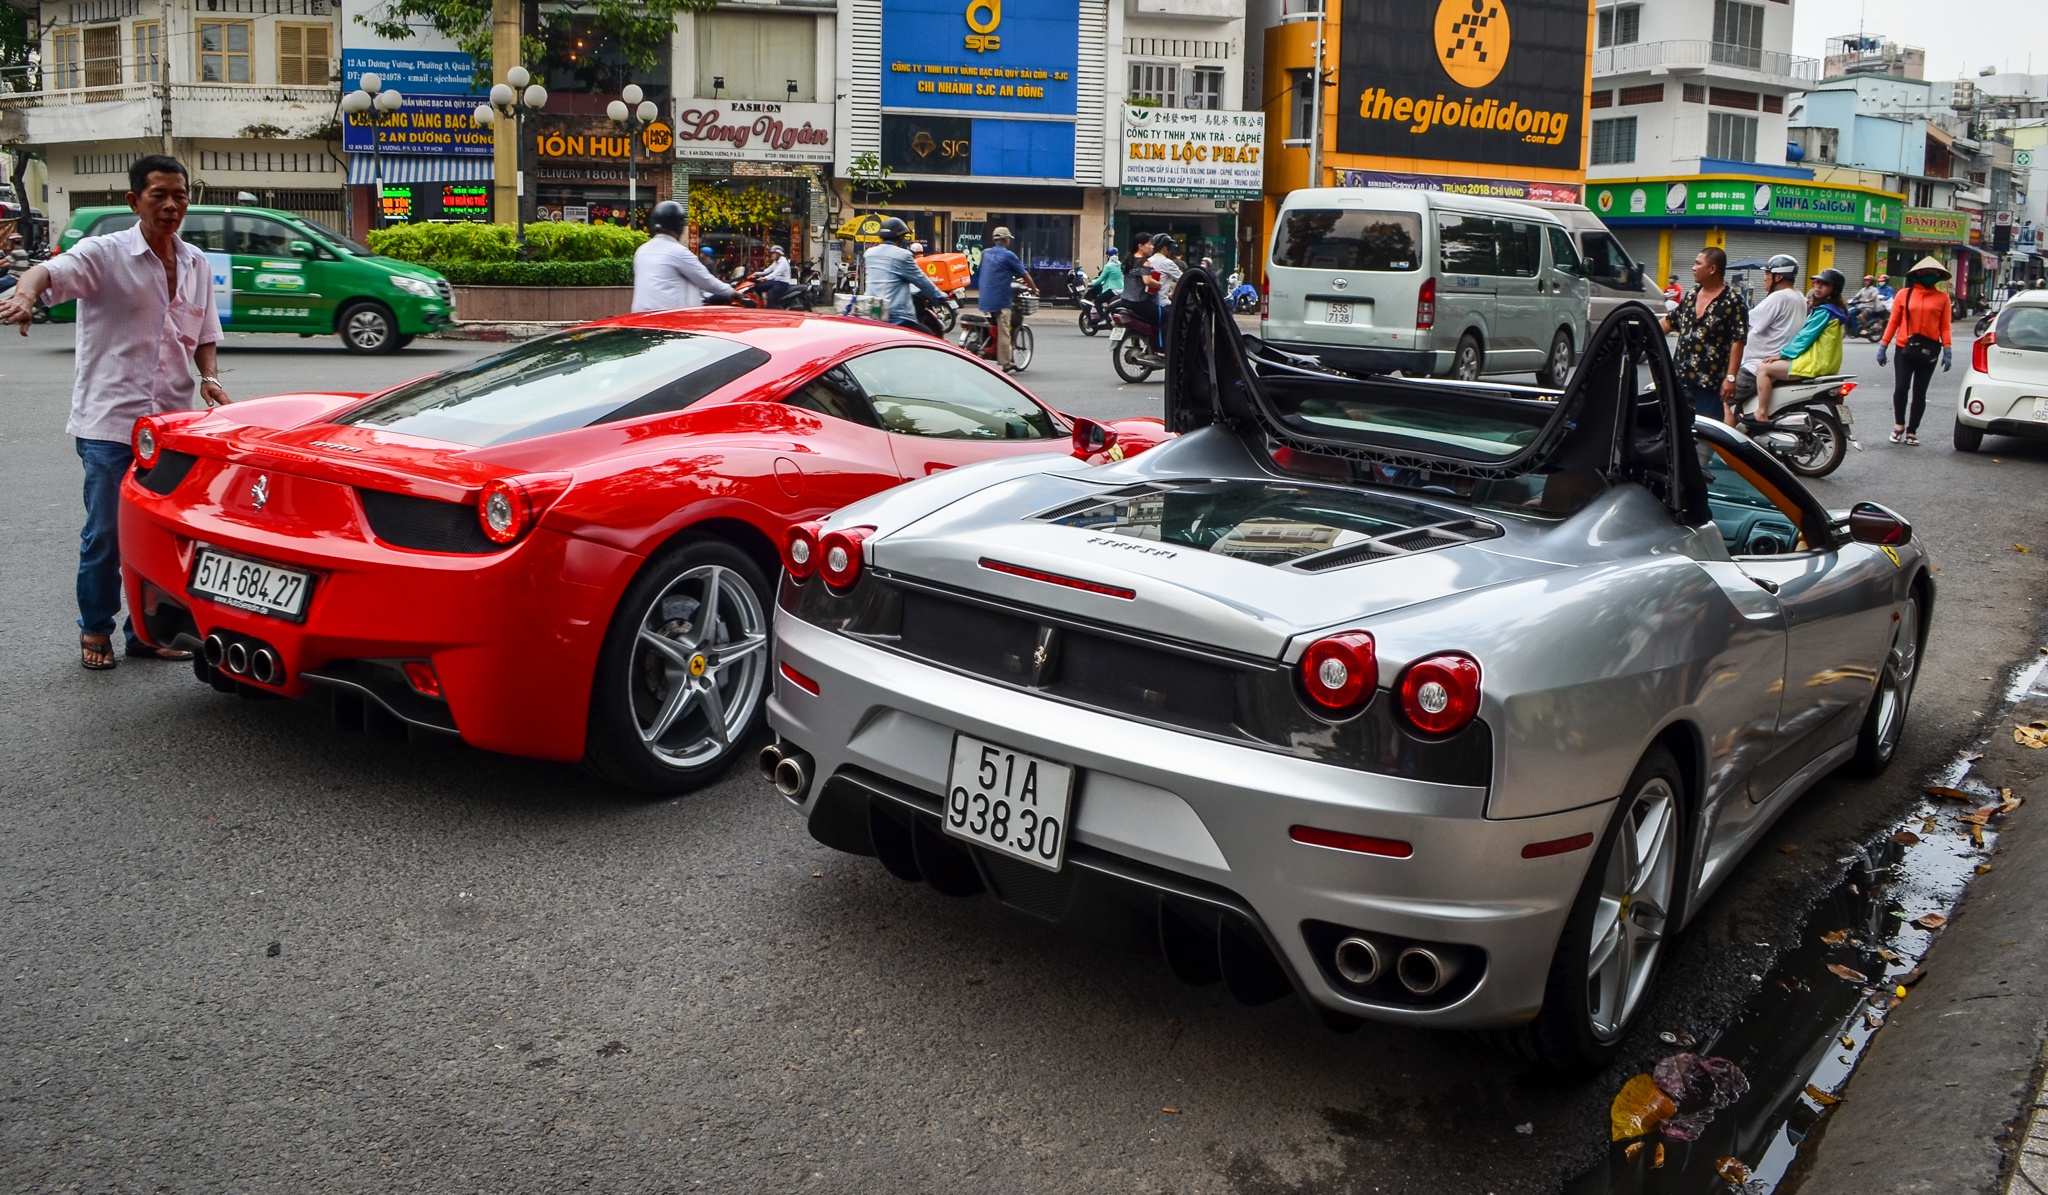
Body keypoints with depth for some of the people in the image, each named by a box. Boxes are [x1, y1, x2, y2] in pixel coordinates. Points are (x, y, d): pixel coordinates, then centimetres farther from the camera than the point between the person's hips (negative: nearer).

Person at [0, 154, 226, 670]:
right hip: (110, 420, -4)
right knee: (105, 533, 1)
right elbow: (51, 271, -24)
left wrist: (209, 376, 1)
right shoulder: (105, 254, -6)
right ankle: (95, 630, 18)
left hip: (172, 424, 5)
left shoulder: (196, 264, 11)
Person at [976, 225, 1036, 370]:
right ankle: (1006, 365, -3)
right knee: (1003, 333, -4)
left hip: (984, 300, 6)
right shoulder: (1008, 256, -8)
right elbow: (1025, 275, -2)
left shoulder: (985, 253, 11)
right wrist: (1034, 289, 14)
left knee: (993, 330, 14)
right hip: (1000, 301, -6)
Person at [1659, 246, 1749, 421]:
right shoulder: (1690, 295, 12)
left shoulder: (1733, 301, -9)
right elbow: (1670, 321, 23)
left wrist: (1730, 377, -20)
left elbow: (1738, 341, -14)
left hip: (1710, 382, -7)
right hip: (1680, 378, 7)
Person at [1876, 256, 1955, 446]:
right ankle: (1899, 424, 13)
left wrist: (1947, 351, -6)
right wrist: (1883, 346, 2)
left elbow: (1945, 327, 1)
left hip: (1928, 351, 1)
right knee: (1900, 388, -9)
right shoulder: (1904, 295, 4)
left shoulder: (1942, 298, 4)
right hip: (1904, 349, -1)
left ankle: (1911, 431, 15)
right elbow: (1893, 322, 5)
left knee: (1919, 393, 6)